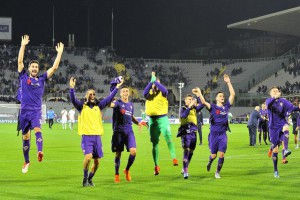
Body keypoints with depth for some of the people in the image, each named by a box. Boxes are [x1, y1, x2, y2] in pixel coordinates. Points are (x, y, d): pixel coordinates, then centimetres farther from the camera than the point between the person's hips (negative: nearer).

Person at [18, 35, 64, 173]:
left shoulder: (42, 79, 9)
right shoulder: (23, 77, 7)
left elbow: (54, 67, 8)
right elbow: (20, 61, -2)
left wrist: (59, 53, 6)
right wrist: (23, 45, -5)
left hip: (36, 111, -1)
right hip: (24, 111, 1)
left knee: (37, 129, -27)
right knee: (25, 137, 8)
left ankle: (40, 152, -48)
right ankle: (27, 161, 22)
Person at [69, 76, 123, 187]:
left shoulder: (98, 106, 13)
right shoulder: (82, 106, 3)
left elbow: (109, 99, 12)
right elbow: (73, 100, -11)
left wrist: (117, 88, 7)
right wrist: (72, 88, -26)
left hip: (97, 136, 4)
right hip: (86, 136, -4)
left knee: (97, 161, 5)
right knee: (88, 156, -23)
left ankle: (90, 179, 26)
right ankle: (85, 178, -4)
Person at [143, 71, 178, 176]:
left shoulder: (162, 93, 2)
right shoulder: (149, 93, 7)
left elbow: (164, 90, -22)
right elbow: (144, 93, -17)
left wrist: (155, 81, -19)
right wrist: (151, 81, -25)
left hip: (162, 118, -2)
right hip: (152, 120, 2)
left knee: (168, 137, -24)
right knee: (154, 143, 6)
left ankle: (174, 158, -30)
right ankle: (156, 166, 11)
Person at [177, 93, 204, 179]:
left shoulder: (194, 108, 14)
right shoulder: (183, 109, 0)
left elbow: (202, 105, -3)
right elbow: (183, 115, -22)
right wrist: (189, 106, -27)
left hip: (193, 133, 5)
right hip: (185, 133, -5)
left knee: (191, 152, 13)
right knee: (186, 151, -15)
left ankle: (184, 169, 32)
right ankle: (185, 172, -19)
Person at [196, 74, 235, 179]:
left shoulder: (226, 106, 6)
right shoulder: (212, 107, -1)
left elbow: (233, 94, 0)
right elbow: (203, 102, -19)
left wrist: (228, 82, -4)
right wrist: (199, 92, -31)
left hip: (223, 134, 2)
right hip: (214, 134, -2)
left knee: (221, 155, -7)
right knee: (213, 155, 7)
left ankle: (217, 172, 10)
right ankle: (209, 162, 42)